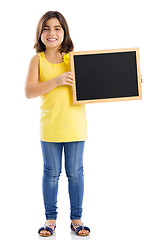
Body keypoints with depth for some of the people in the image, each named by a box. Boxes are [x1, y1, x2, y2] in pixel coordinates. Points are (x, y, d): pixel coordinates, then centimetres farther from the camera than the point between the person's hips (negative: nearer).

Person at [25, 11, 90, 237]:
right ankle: (50, 218, 23)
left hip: (75, 124, 1)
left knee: (75, 173, 8)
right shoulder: (38, 60, 0)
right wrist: (57, 80, -22)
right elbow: (29, 91, -12)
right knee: (51, 173, 9)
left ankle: (76, 218, 22)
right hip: (50, 126, 0)